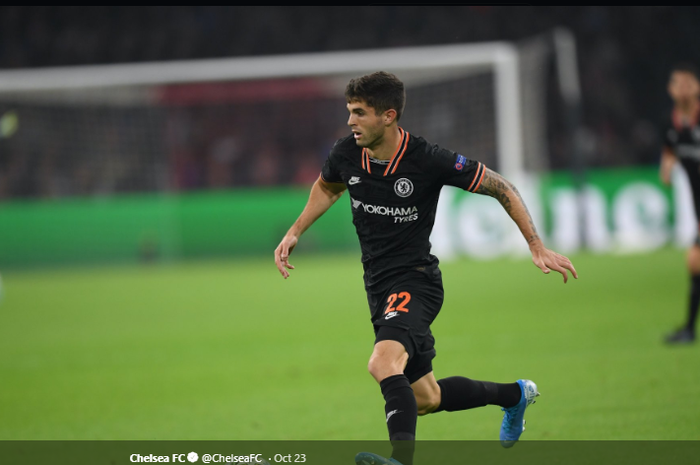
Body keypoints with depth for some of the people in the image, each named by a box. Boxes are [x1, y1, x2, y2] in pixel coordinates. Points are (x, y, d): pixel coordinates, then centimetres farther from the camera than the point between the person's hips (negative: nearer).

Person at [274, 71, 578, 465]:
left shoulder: (428, 160, -18)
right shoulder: (347, 154, -4)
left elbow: (501, 188, -7)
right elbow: (327, 187, 23)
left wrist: (538, 247, -8)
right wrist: (294, 233, 12)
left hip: (416, 281, -7)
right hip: (380, 287, 7)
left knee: (384, 364, -35)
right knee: (425, 398, 16)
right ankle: (514, 395, 40)